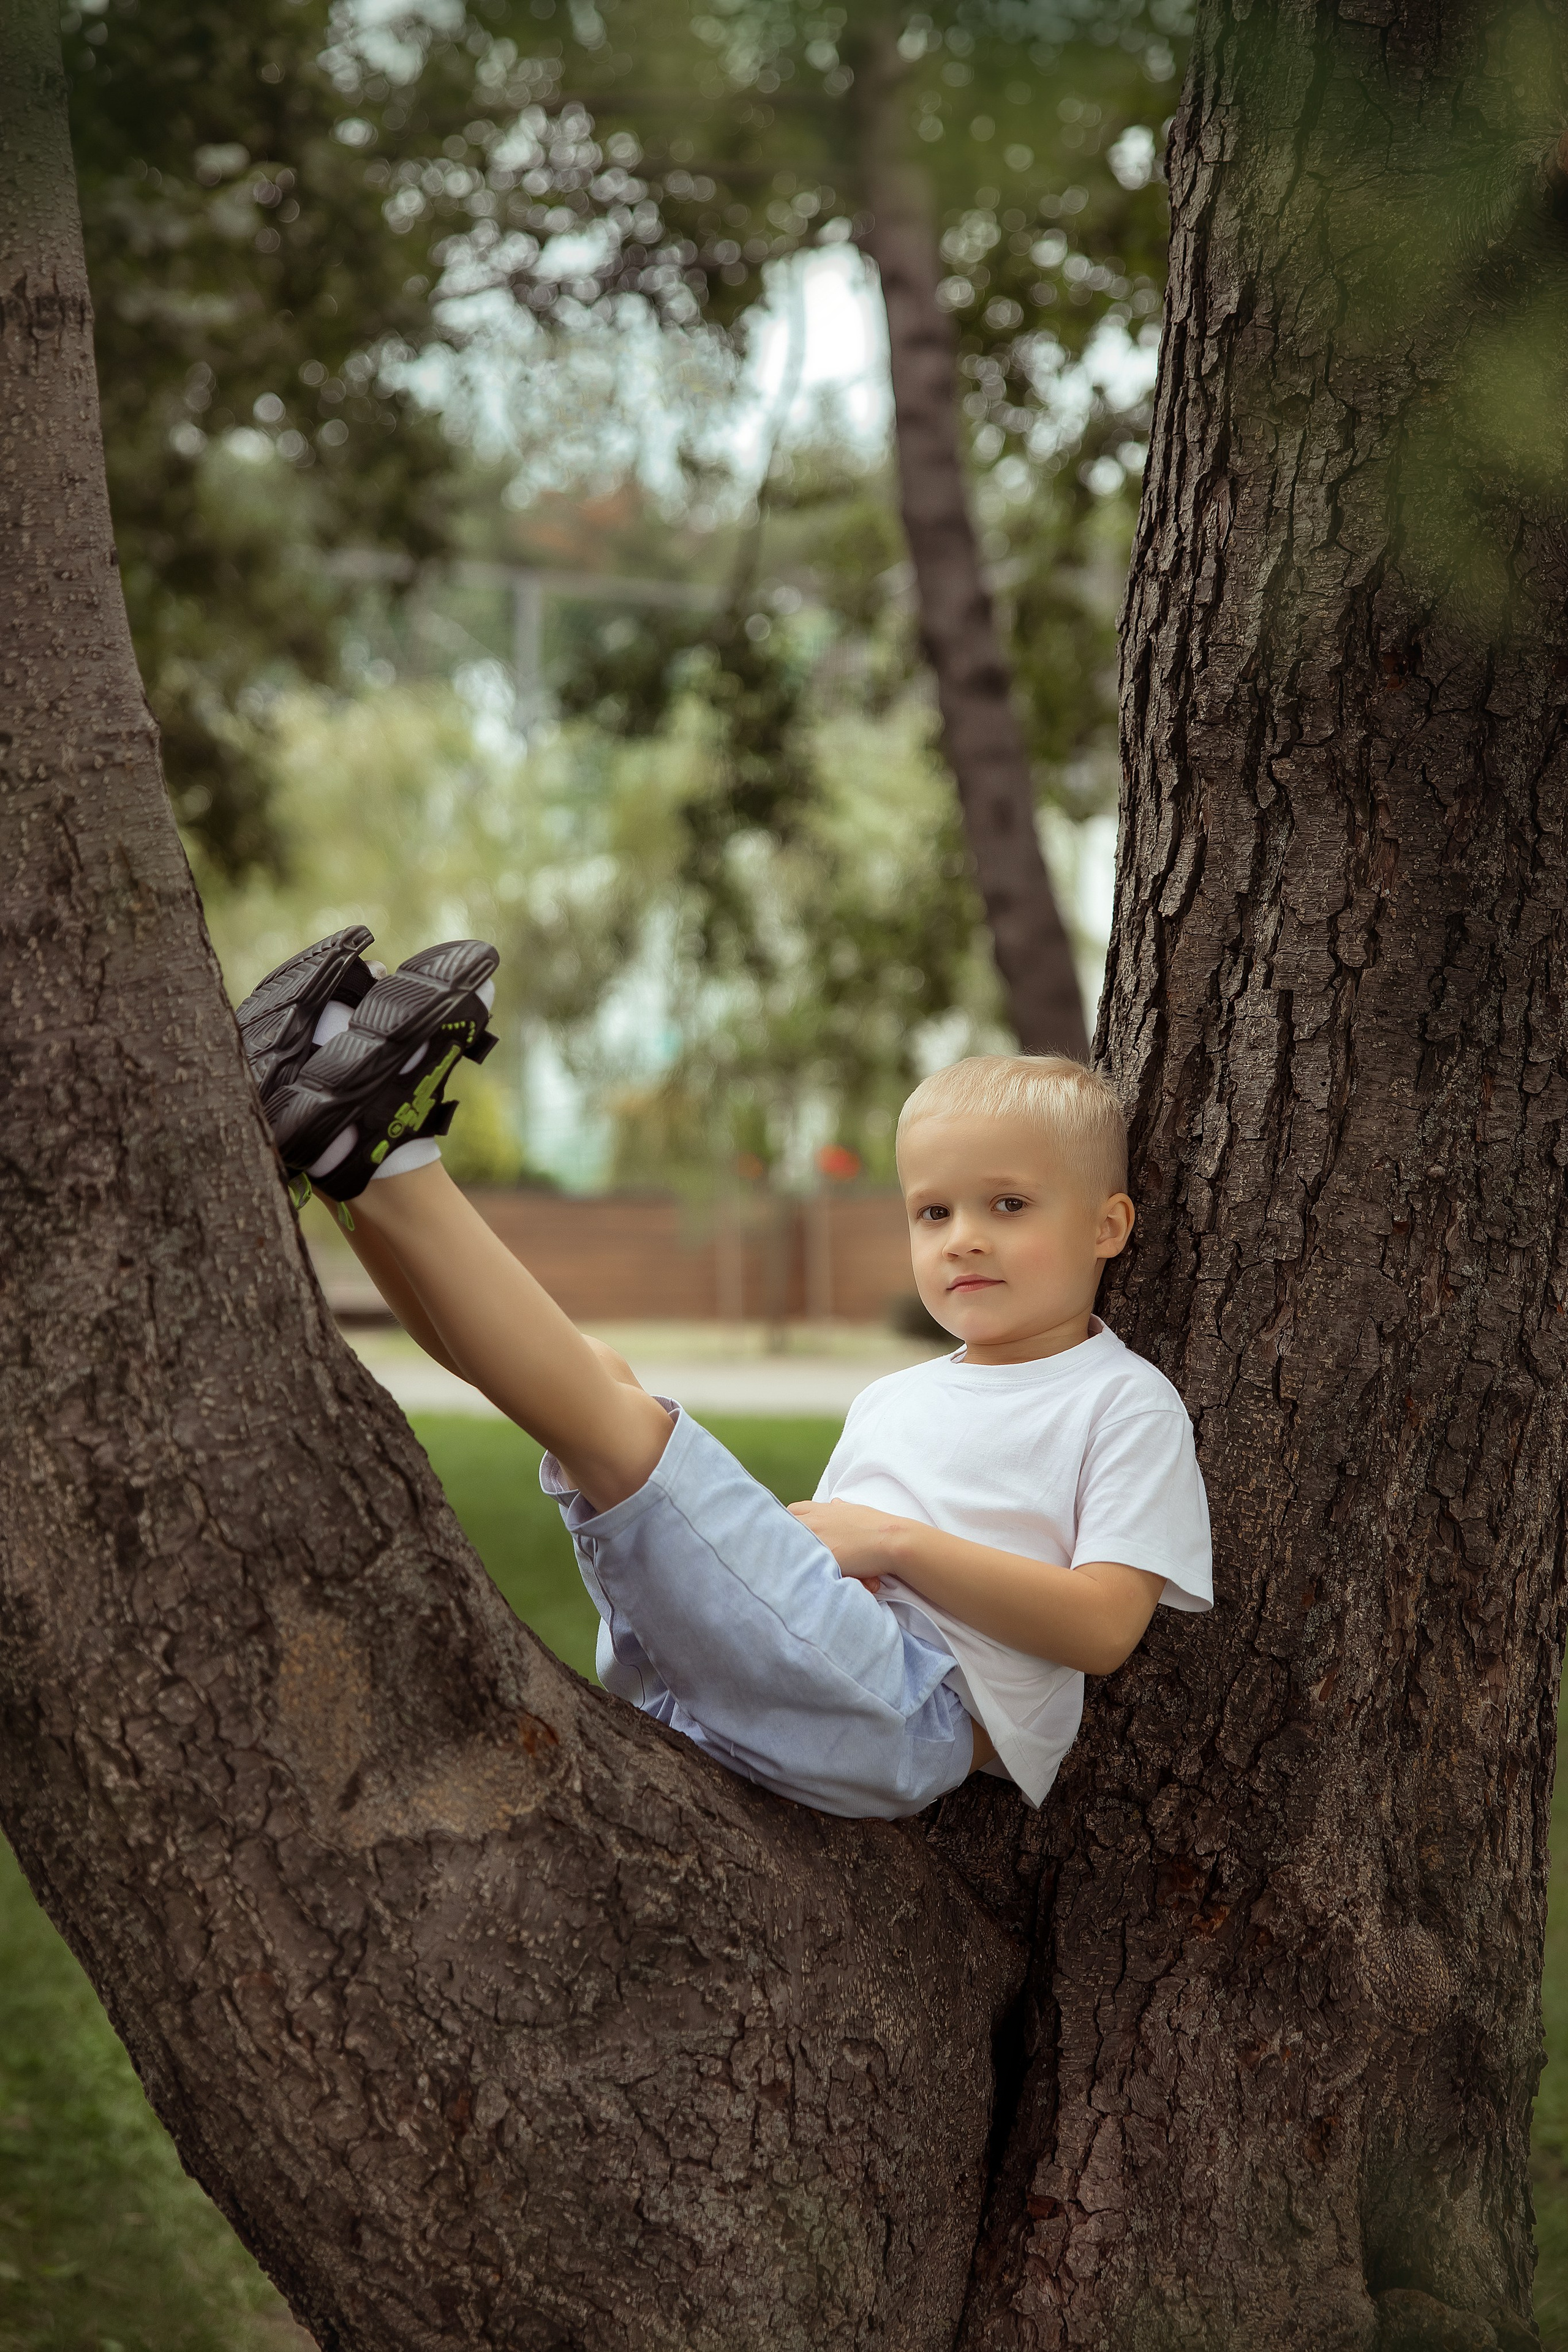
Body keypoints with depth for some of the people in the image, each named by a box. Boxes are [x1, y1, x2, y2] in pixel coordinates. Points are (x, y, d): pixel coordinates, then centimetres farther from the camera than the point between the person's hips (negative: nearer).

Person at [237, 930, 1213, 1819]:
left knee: (617, 1420, -24)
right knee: (593, 1370, -2)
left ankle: (384, 1159, -22)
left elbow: (1104, 1626, -6)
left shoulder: (1126, 1403, 8)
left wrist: (892, 1539, -8)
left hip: (911, 1709, -7)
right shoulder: (894, 1403, 31)